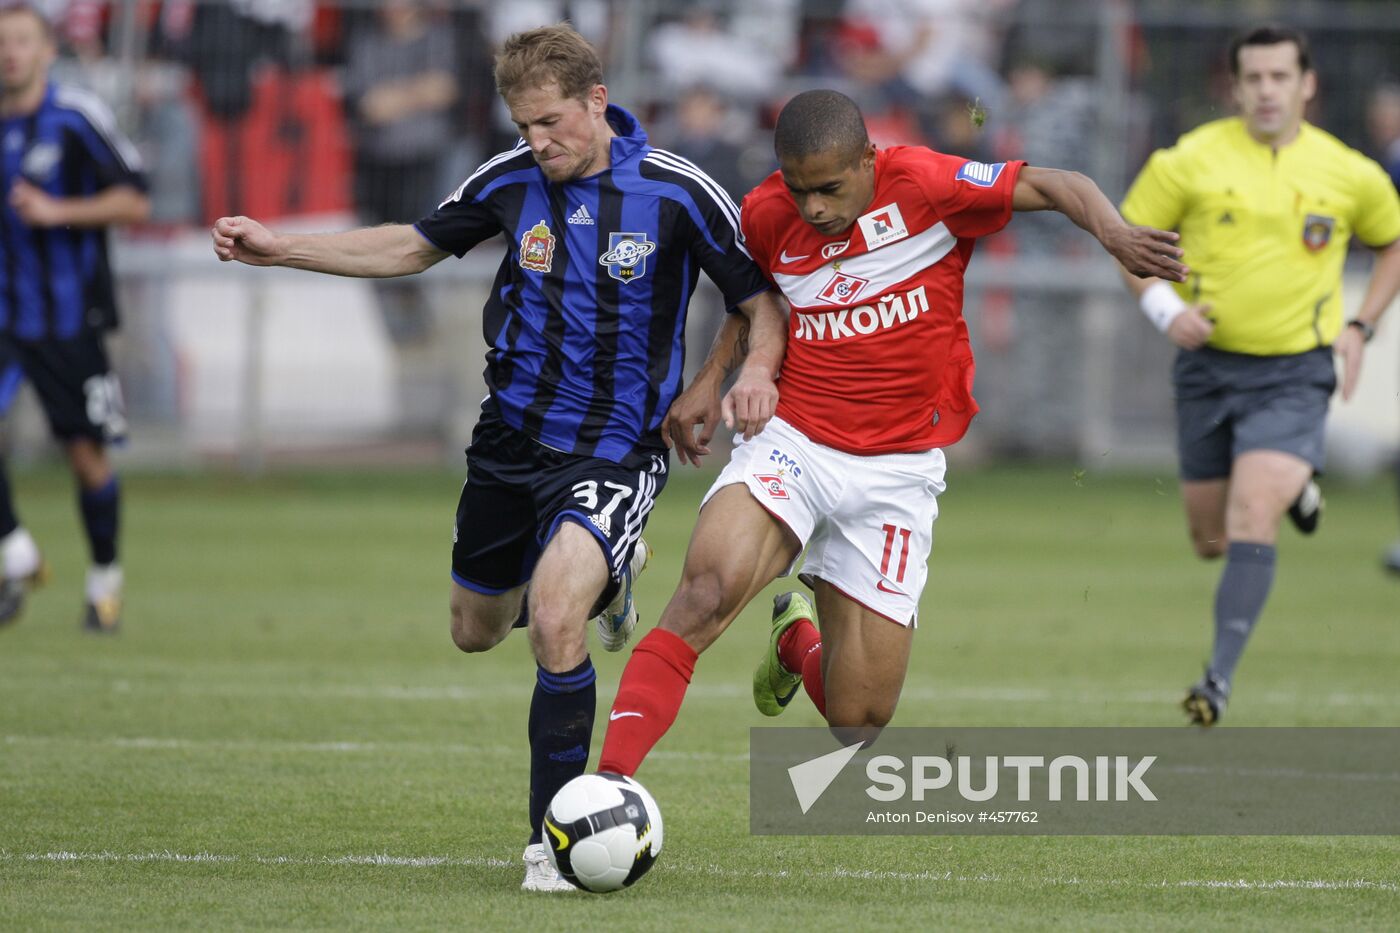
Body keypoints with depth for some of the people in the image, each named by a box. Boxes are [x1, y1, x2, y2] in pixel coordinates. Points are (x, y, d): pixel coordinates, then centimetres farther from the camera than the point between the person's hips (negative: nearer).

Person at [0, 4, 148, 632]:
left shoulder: (77, 119, -8)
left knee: (87, 454, 2)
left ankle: (105, 581, 21)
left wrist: (57, 211, -20)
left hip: (69, 316, -3)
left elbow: (135, 202, -11)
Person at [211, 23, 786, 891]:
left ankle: (556, 840, -13)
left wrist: (758, 370, -27)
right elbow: (414, 247, 12)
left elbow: (763, 299, -6)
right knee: (477, 630, 18)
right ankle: (607, 570, 52)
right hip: (513, 434, 5)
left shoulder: (678, 192, -14)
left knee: (554, 616, -26)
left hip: (616, 450, -5)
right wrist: (279, 249, 5)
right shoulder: (511, 181, -3)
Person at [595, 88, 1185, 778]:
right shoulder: (767, 215, -1)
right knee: (706, 594, -30)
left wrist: (1114, 233, -28)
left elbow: (1057, 187, -9)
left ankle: (798, 640, 38)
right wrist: (712, 377, 10)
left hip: (897, 472, -1)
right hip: (791, 443, 1)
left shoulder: (921, 185, -12)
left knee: (859, 720, 1)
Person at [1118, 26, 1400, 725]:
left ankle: (1220, 678, -17)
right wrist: (1164, 307, -12)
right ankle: (1294, 490, 44)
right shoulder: (1191, 161, -5)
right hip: (1209, 363, 2)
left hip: (1295, 372, -2)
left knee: (1251, 519, -20)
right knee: (1210, 540, 11)